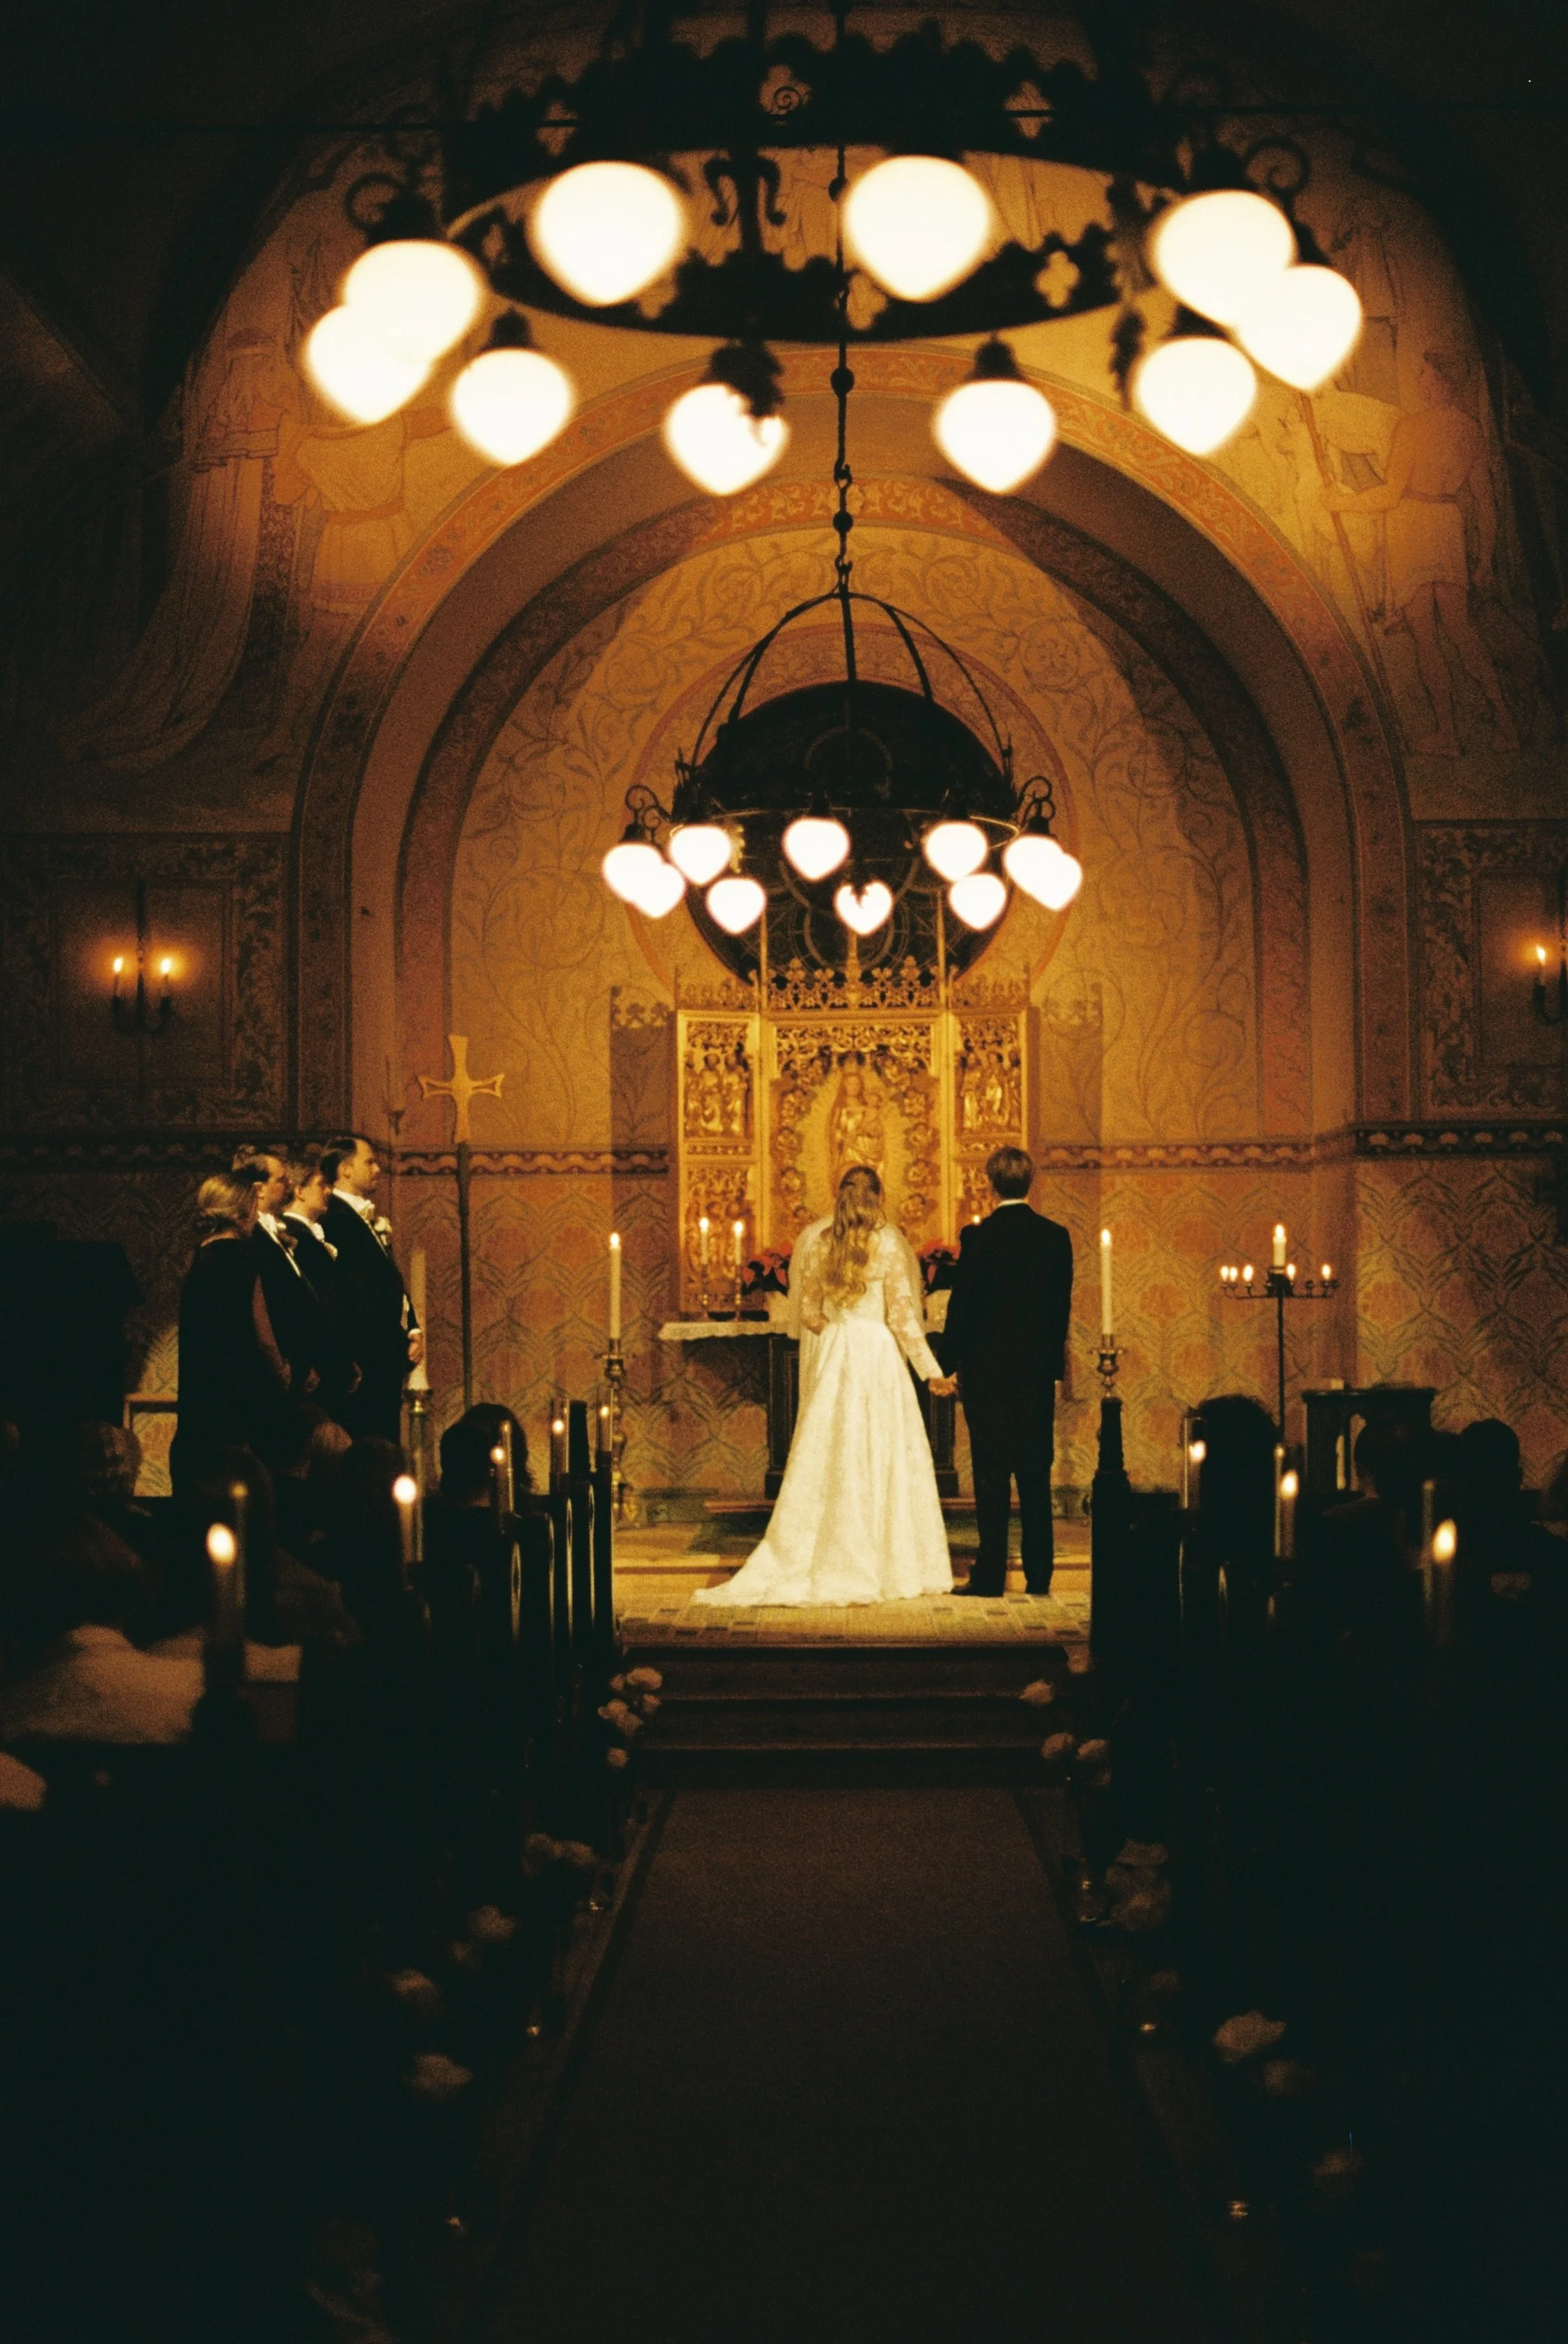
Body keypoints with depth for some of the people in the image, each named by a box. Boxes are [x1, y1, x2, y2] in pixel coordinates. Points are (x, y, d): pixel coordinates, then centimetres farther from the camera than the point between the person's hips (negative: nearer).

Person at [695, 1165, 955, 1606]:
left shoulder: (820, 1246, 5)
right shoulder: (888, 1243, -7)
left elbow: (809, 1313, 11)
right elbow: (902, 1316, -7)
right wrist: (930, 1370, -2)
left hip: (833, 1356, 4)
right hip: (877, 1356, -4)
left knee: (827, 1458, 8)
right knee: (881, 1459, 0)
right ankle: (881, 1567, 1)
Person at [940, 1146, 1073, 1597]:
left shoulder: (979, 1236, -10)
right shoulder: (1056, 1236, 2)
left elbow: (961, 1304, -8)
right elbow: (1063, 1305, 7)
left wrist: (950, 1364, 2)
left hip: (988, 1370, -4)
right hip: (1039, 1373, 4)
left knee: (992, 1477, -1)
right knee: (1036, 1476, 9)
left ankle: (991, 1575, -1)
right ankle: (1039, 1575, 11)